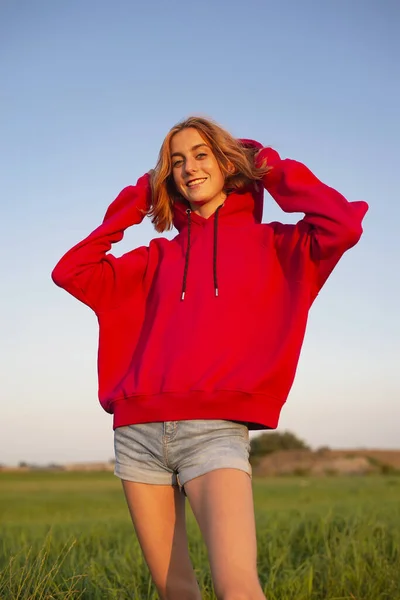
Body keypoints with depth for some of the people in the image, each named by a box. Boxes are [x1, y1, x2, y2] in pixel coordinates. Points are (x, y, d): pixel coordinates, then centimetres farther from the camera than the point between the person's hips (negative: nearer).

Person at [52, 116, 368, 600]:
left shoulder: (269, 244, 11)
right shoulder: (159, 257, 20)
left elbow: (343, 225, -7)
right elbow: (70, 272, 14)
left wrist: (273, 170, 7)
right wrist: (130, 207, 19)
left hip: (215, 430, -4)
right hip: (138, 432, 4)